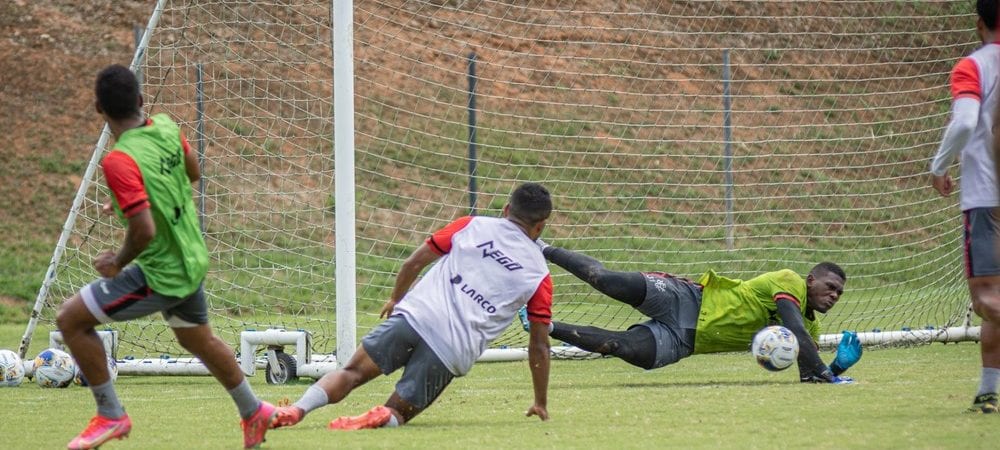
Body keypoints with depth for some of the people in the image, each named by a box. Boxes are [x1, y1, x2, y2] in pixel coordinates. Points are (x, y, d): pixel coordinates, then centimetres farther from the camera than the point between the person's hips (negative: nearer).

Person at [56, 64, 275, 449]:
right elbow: (193, 173, 16)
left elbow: (144, 230, -32)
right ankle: (253, 412, 44)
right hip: (192, 260, 8)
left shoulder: (119, 160, -28)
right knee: (199, 341, 30)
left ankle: (110, 416, 6)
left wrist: (119, 262, -13)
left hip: (161, 275, -8)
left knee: (71, 319, -1)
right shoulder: (166, 128, -4)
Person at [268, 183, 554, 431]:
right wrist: (541, 404, 25)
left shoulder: (472, 226, 16)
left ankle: (297, 409, -21)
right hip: (454, 353, 0)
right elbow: (539, 347, 15)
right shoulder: (539, 274, 14)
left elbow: (414, 263, 16)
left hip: (415, 317, 0)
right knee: (397, 413, 9)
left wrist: (396, 298, 35)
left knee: (352, 372, 6)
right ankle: (383, 419, -26)